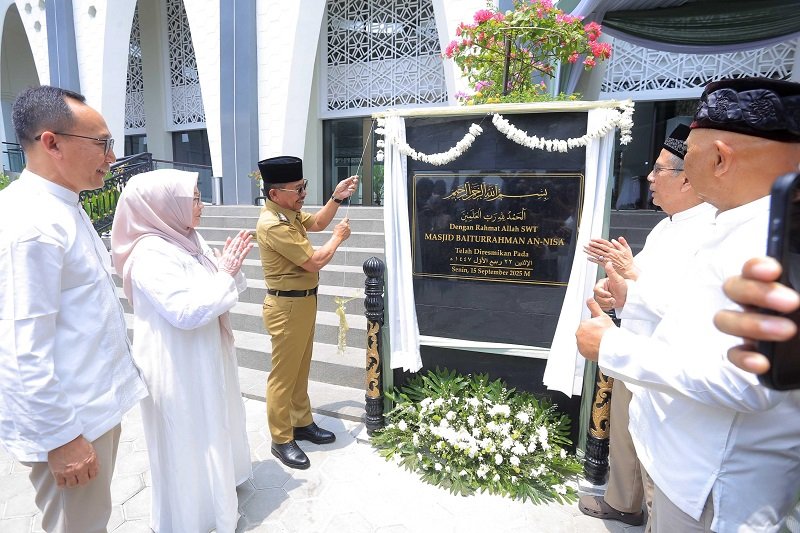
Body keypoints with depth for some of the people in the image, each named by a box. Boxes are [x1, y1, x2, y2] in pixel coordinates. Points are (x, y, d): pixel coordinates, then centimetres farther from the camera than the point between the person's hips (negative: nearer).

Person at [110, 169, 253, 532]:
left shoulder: (189, 240, 3)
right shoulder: (150, 254, -24)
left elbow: (215, 293, 11)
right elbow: (186, 311, -31)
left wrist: (229, 268, -7)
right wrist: (224, 274, -22)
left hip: (204, 357, 9)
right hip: (178, 366, -9)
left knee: (210, 431, 25)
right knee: (189, 439, 9)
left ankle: (214, 493, 48)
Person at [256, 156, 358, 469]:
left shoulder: (288, 212, 5)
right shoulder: (273, 224, -25)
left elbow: (316, 223, 20)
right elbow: (315, 262, -22)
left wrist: (336, 198, 5)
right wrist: (338, 236, -5)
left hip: (303, 302, 10)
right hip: (287, 307, -10)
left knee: (300, 369, 19)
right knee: (284, 375, 3)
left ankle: (302, 423, 34)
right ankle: (281, 440, 17)